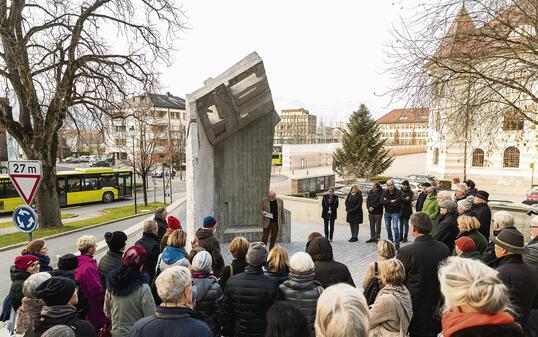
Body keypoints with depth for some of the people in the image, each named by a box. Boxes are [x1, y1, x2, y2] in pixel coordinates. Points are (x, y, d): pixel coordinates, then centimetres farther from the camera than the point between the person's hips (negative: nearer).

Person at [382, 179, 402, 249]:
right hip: (387, 212, 5)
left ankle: (397, 243, -5)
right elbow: (382, 201, -9)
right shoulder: (385, 192, 4)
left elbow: (397, 202, -23)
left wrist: (387, 202, -14)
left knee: (395, 227, -13)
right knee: (388, 227, 11)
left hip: (395, 212, -5)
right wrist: (391, 201, -17)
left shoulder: (398, 192, -10)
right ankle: (390, 241, 25)